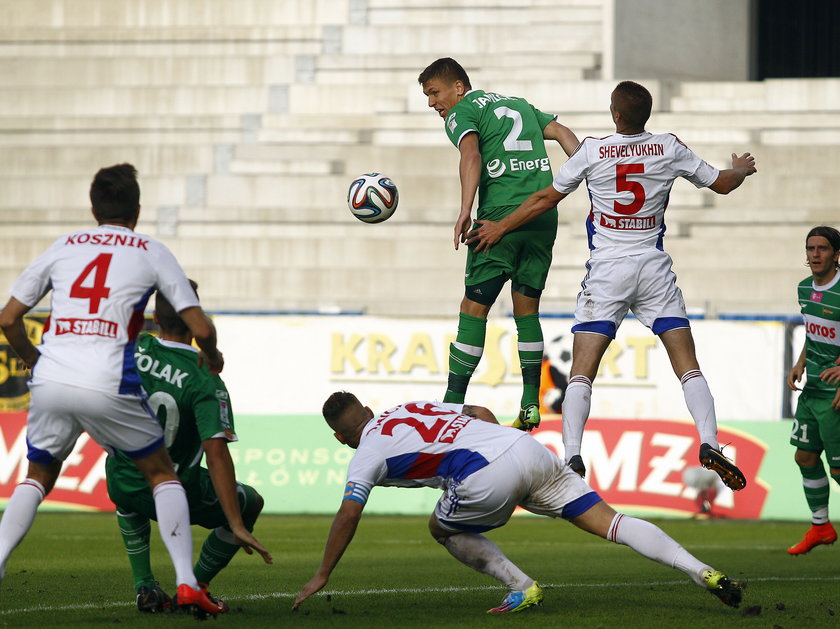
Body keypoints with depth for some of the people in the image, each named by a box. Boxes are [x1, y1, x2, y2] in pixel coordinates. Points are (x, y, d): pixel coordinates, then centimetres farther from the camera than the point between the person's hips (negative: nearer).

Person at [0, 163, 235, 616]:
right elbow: (200, 328, 8)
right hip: (108, 387, -2)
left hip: (50, 381, 2)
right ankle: (187, 583, 5)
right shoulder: (151, 253, 12)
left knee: (37, 477, 23)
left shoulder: (62, 248, 18)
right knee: (161, 474, 16)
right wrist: (212, 358, 31)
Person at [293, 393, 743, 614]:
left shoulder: (369, 449, 11)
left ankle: (522, 588, 8)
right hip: (529, 449, 7)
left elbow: (349, 513, 4)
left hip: (487, 477, -6)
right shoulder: (411, 409, 31)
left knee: (443, 529, 22)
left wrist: (322, 577, 9)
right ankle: (704, 573, -9)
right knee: (610, 522, 3)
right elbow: (482, 413, 33)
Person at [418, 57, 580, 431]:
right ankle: (531, 406, 10)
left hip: (502, 216, -6)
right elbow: (561, 133, 15)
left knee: (474, 307, -2)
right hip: (544, 213, 6)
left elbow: (472, 155, -15)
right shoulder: (518, 103, 25)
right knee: (526, 307, 14)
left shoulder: (461, 112, 4)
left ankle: (453, 403, -4)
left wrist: (465, 210, -25)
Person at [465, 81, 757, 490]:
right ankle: (709, 444, -11)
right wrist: (742, 168, 37)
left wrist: (500, 227, 18)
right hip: (654, 268, 2)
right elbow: (722, 184, 12)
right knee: (687, 364, 3)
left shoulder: (593, 151, -5)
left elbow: (546, 199, 3)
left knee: (582, 371, -3)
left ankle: (572, 457, -16)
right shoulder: (670, 149, -1)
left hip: (606, 271, -2)